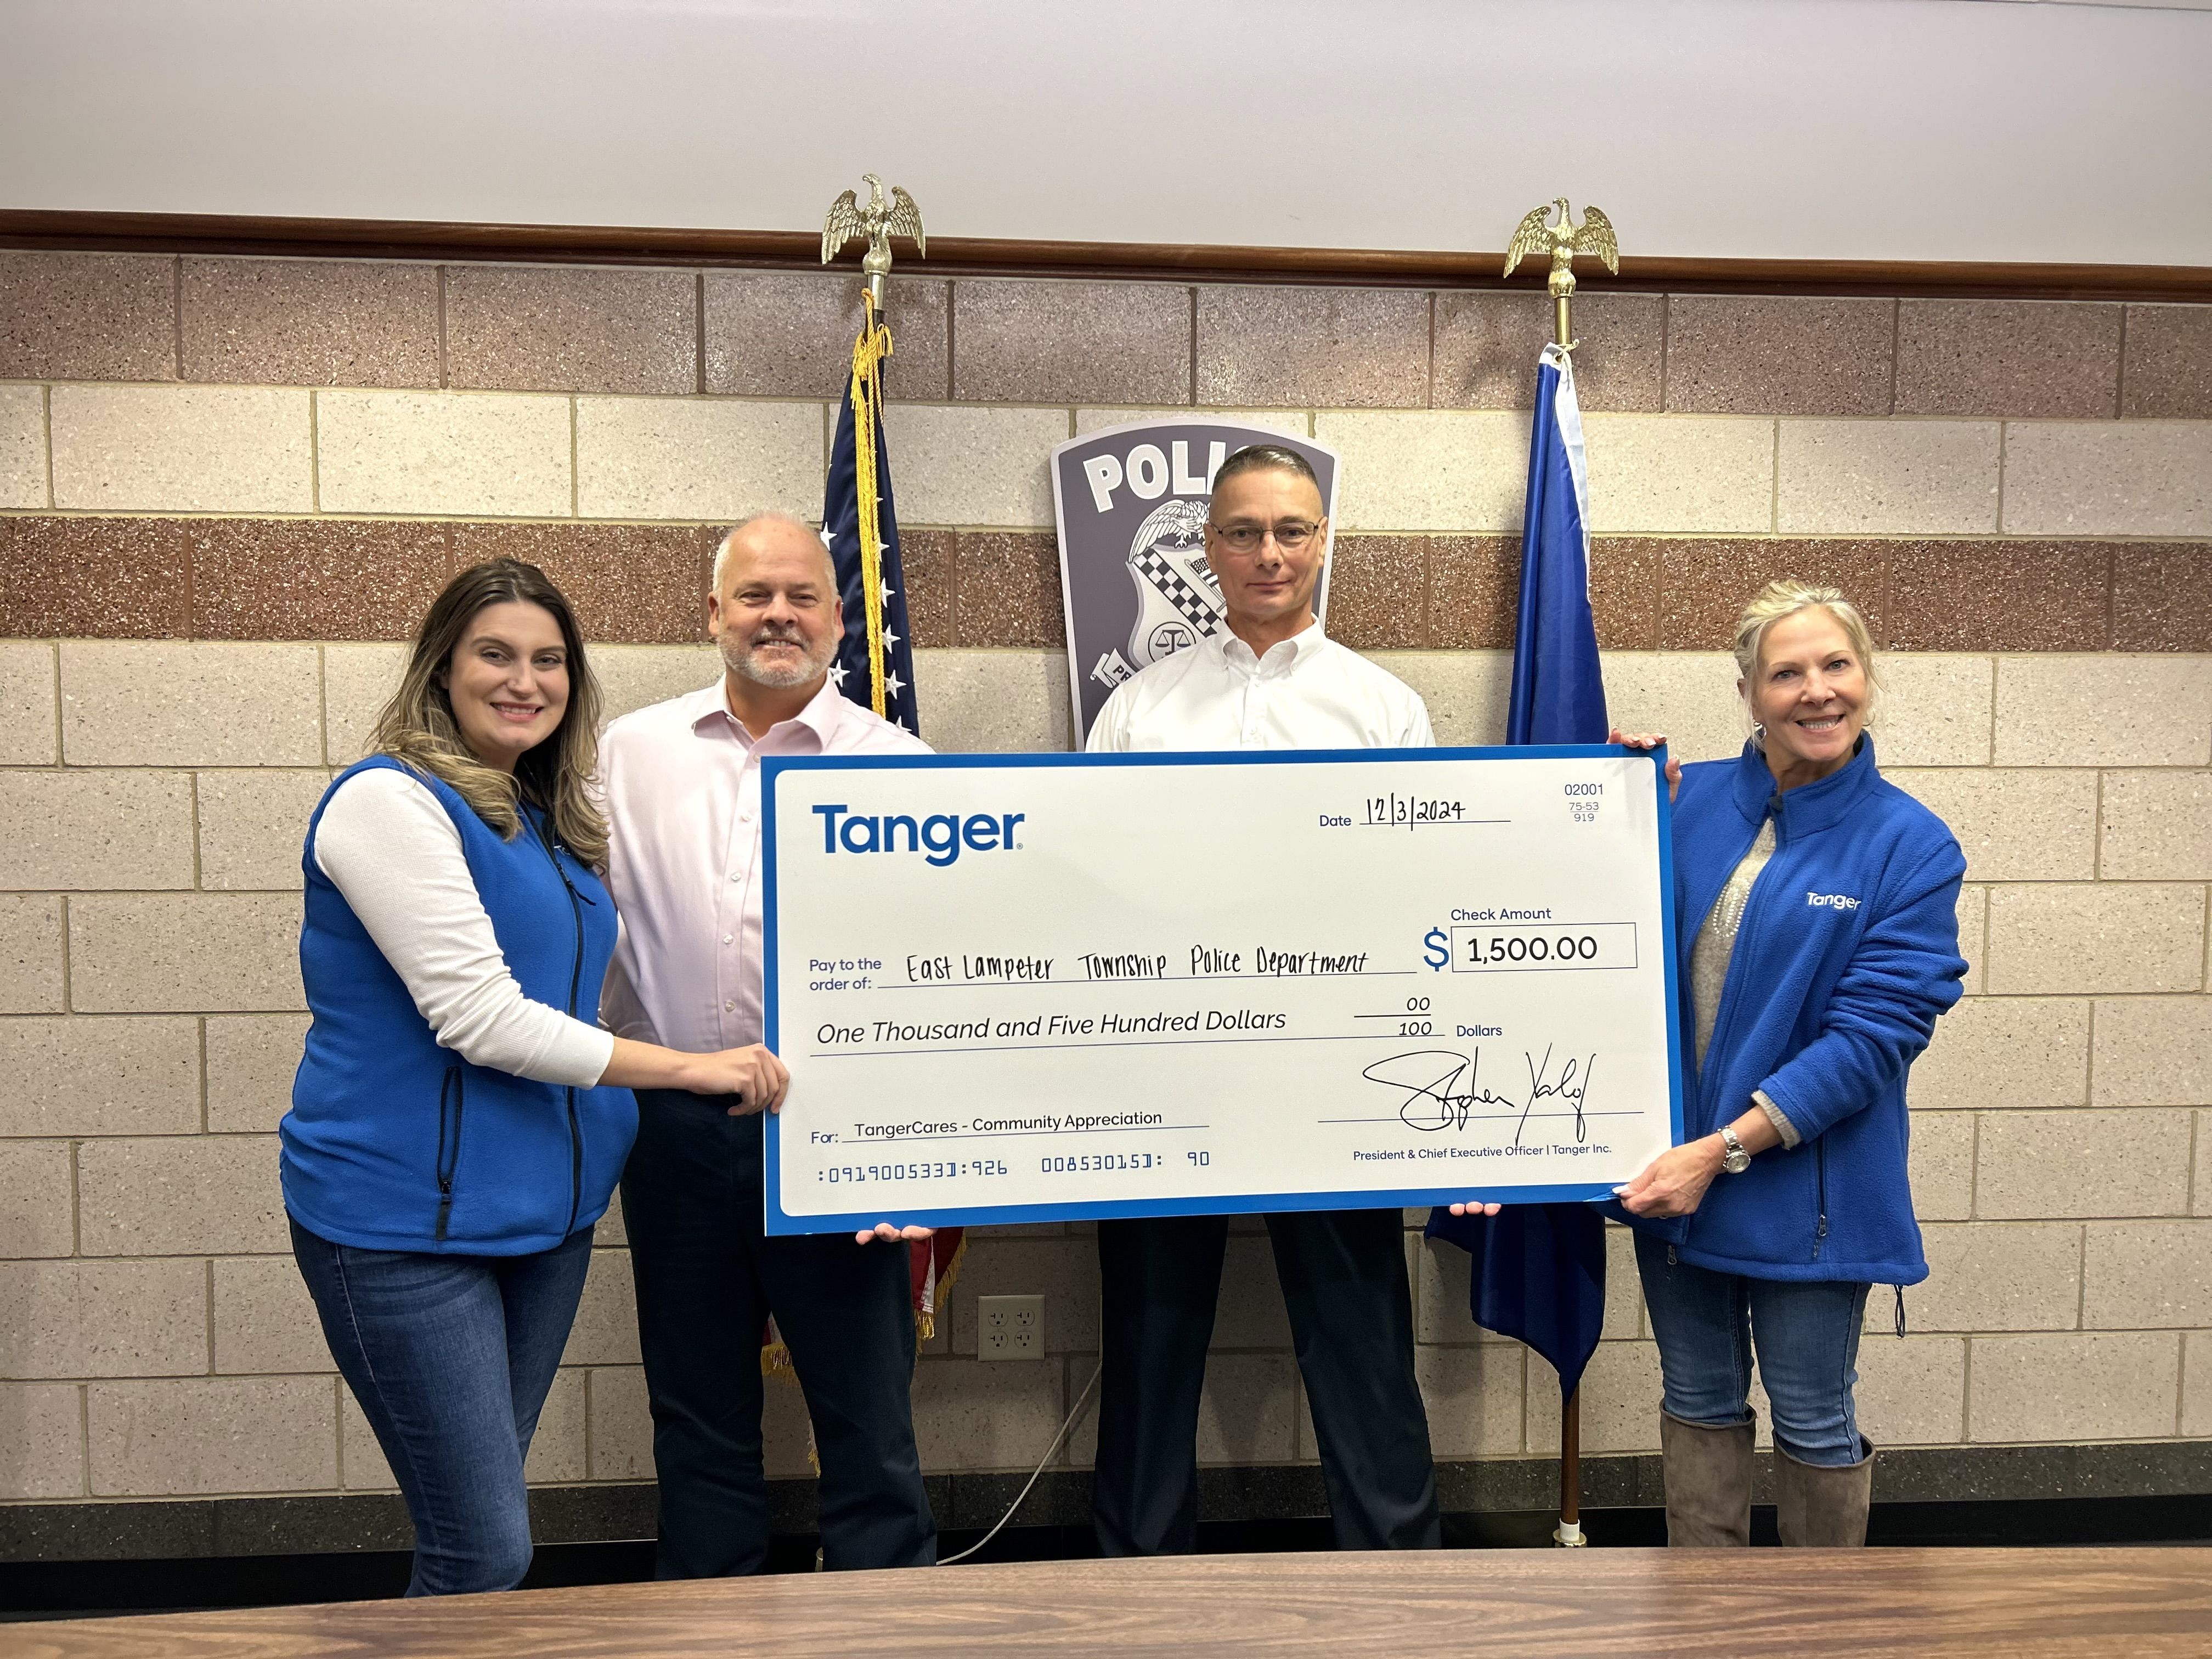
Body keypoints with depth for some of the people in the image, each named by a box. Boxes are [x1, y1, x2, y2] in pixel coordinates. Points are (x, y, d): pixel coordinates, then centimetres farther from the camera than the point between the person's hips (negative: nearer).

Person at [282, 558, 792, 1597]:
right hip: (408, 1219, -8)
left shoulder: (546, 821, 11)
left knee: (480, 1529, 16)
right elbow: (480, 1020, -20)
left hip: (542, 1210, 8)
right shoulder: (390, 800, -13)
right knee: (485, 1556, -4)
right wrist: (686, 1067, -16)